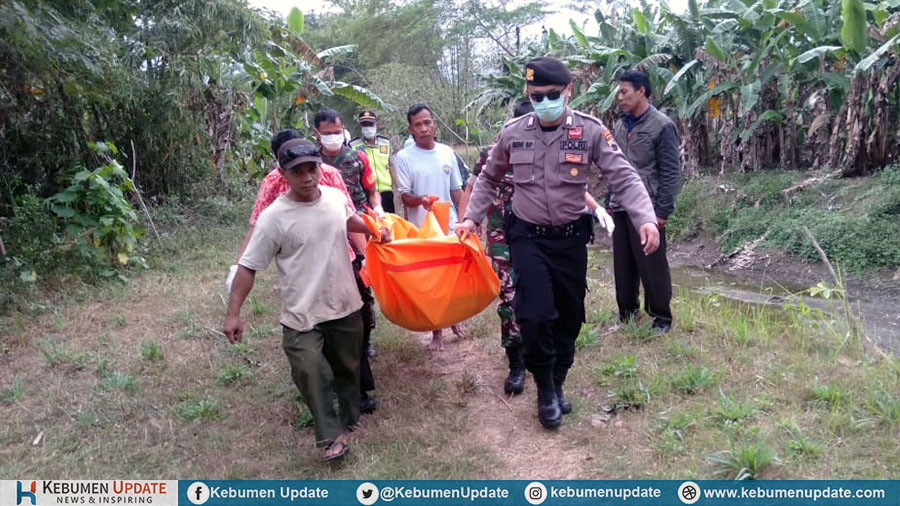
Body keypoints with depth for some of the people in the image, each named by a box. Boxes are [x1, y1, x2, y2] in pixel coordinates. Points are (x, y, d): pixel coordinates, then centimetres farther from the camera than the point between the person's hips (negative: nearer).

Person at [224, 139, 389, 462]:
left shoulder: (336, 198, -3)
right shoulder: (274, 217, -17)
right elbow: (248, 267, -13)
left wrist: (375, 231, 20)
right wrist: (233, 313, -16)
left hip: (345, 305, 5)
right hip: (302, 315, -4)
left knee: (348, 367, 20)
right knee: (310, 373, -14)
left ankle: (349, 420, 44)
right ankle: (332, 435, 6)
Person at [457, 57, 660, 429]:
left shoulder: (590, 131, -9)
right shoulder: (512, 133, -4)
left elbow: (623, 177, -14)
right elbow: (489, 179, 12)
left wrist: (645, 218, -29)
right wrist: (472, 217, 2)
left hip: (571, 237, 1)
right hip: (528, 237, -1)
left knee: (569, 316, 12)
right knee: (535, 314, -13)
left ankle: (557, 383, 35)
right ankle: (545, 387, 12)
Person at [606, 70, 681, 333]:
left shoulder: (662, 126, -7)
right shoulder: (619, 126, 12)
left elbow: (670, 172, -10)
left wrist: (663, 211, -14)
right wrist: (609, 202, 14)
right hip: (620, 209, 6)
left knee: (652, 265, 1)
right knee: (623, 264, 11)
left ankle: (661, 317, 15)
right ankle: (627, 312, 24)